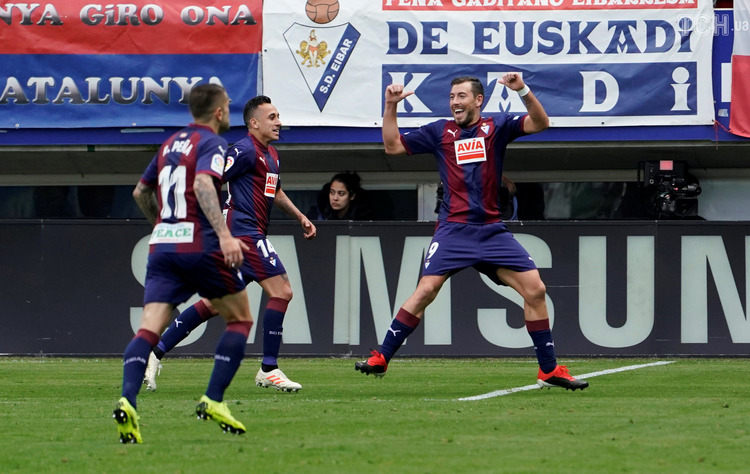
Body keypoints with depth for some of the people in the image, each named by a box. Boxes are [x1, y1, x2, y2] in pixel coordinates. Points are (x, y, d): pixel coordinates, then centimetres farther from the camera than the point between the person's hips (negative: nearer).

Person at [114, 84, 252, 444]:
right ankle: (213, 400, 3)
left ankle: (127, 400, -29)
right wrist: (224, 234, -32)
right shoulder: (213, 144, -4)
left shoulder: (170, 144, 19)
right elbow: (203, 184, -23)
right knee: (240, 319, 13)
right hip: (201, 247, -6)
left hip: (162, 246, 6)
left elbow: (141, 192, 28)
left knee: (149, 328, -6)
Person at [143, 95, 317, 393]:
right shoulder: (245, 150, -11)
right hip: (244, 231, -10)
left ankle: (155, 353, 11)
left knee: (213, 303, 10)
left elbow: (275, 192, 38)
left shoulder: (271, 155, 21)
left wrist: (300, 217, 32)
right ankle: (268, 370, -8)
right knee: (281, 291, -12)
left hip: (251, 233, 10)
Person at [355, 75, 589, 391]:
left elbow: (540, 123, -4)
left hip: (492, 231, 1)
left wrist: (523, 91, -19)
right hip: (452, 230, -1)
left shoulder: (497, 127, 9)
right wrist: (391, 107, 4)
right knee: (425, 291, -15)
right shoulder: (439, 132, 11)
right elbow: (393, 146, 15)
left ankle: (549, 371, 4)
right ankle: (381, 359, -8)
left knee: (535, 289, -6)